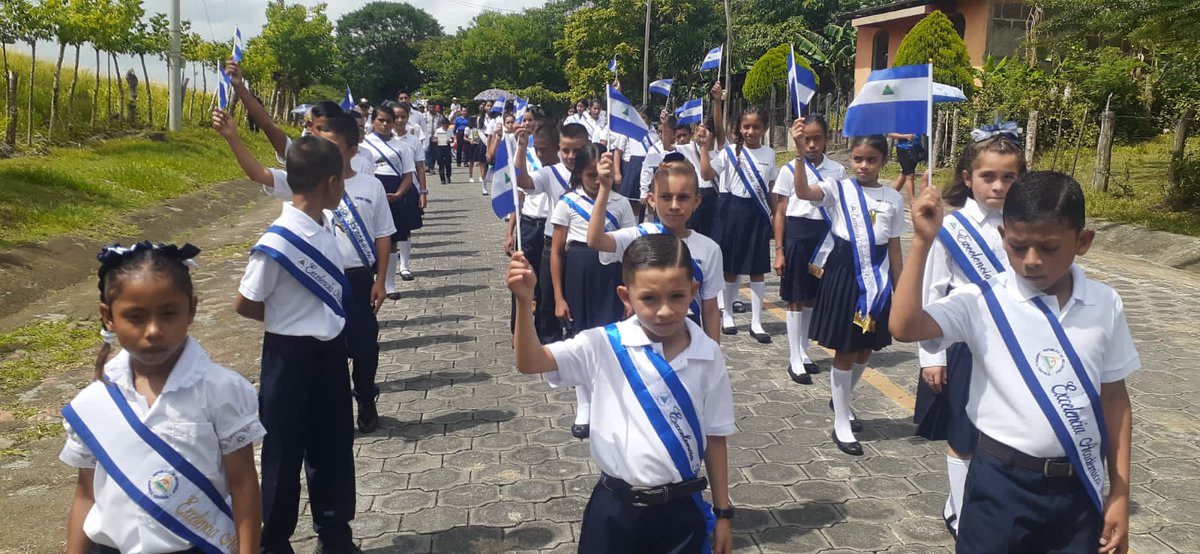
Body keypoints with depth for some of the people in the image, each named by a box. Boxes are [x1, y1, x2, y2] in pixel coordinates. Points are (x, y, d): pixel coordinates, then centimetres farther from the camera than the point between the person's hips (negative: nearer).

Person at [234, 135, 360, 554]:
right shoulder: (277, 243, -24)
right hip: (291, 357, -7)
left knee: (334, 447, 19)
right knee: (284, 453, 10)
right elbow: (244, 305, -13)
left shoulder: (328, 223, -1)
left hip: (330, 351, 7)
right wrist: (288, 319, 0)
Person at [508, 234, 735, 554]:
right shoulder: (604, 346, -9)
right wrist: (524, 302, -33)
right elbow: (529, 362, -18)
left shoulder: (708, 356, -5)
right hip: (616, 508, -1)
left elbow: (715, 437, 3)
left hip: (682, 509, 1)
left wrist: (723, 512, 8)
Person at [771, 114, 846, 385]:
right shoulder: (790, 169, -4)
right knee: (796, 299, 3)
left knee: (812, 298, 13)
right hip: (797, 234, -3)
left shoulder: (837, 170, 3)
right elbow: (780, 213, -1)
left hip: (825, 235, 3)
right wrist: (779, 251, -5)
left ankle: (802, 352, 27)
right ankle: (795, 361, 10)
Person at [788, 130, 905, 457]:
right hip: (844, 275, -4)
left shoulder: (893, 199, 4)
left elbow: (895, 249, 8)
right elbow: (802, 192, -27)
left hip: (877, 280, 4)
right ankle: (841, 425, 16)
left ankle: (840, 399, 42)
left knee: (864, 350, 16)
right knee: (845, 351, 4)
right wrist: (800, 153, -41)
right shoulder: (838, 190, -6)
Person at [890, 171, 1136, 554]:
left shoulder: (1105, 306, -1)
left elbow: (1114, 398, 6)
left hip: (1080, 485, 3)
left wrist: (1120, 492, 7)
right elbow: (904, 326, -24)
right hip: (1002, 482, -2)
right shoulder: (984, 301, -10)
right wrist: (923, 240, -26)